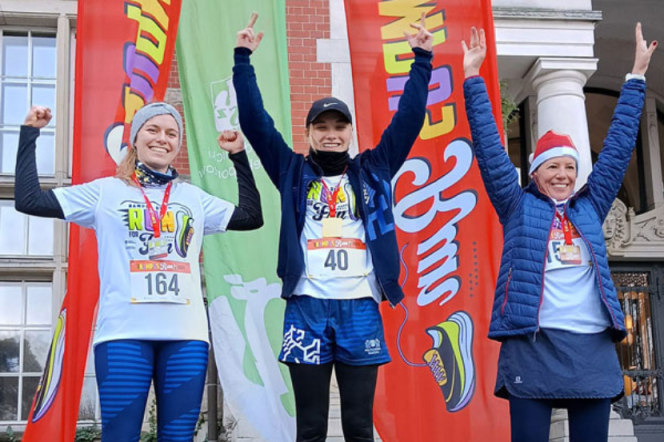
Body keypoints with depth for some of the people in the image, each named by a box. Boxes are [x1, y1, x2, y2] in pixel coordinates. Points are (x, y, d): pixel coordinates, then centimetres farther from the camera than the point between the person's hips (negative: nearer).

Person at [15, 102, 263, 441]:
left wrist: (239, 156, 18)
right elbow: (28, 200, 6)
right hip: (124, 333, -3)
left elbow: (252, 217, 19)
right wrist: (30, 134, 8)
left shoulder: (195, 197, 18)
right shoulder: (106, 191, 10)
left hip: (187, 335, 3)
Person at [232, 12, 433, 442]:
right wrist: (243, 58, 3)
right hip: (307, 309, 0)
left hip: (361, 309, 1)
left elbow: (409, 120, 11)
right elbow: (255, 121, 7)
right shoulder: (293, 172, 12)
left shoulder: (372, 172, 13)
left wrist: (422, 59, 7)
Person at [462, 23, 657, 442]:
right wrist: (473, 77, 6)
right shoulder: (518, 207, 9)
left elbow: (619, 144, 19)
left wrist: (638, 75, 22)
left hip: (594, 347, 4)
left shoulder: (590, 207, 16)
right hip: (533, 345, -3)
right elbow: (490, 148, 6)